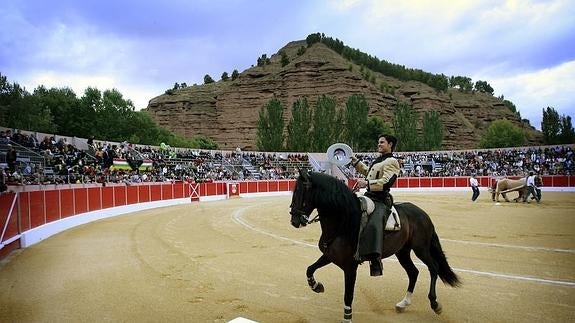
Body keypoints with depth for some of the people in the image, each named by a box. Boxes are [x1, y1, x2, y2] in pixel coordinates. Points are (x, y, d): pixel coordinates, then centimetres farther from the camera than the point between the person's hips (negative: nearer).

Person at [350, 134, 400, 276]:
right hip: (369, 196, 10)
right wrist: (356, 162, 31)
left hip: (381, 200, -10)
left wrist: (366, 183, -27)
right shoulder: (378, 160, 20)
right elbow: (367, 171, 37)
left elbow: (386, 182, -21)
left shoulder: (391, 162, -8)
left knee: (373, 223, -31)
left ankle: (375, 259, -36)